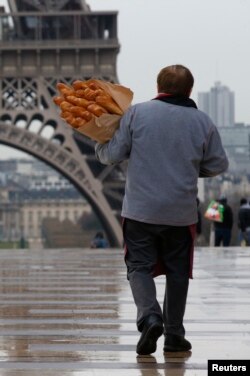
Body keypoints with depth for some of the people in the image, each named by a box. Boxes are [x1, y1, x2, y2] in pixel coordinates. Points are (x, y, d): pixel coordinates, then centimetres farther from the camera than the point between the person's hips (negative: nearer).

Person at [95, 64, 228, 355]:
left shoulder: (136, 113, -5)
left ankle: (149, 317, -19)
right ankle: (174, 334, 16)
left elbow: (112, 154, -3)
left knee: (139, 266, 5)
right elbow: (218, 165, 9)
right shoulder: (203, 122, 1)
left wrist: (100, 147, 20)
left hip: (140, 210, -2)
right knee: (177, 271, 12)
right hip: (181, 212, 2)